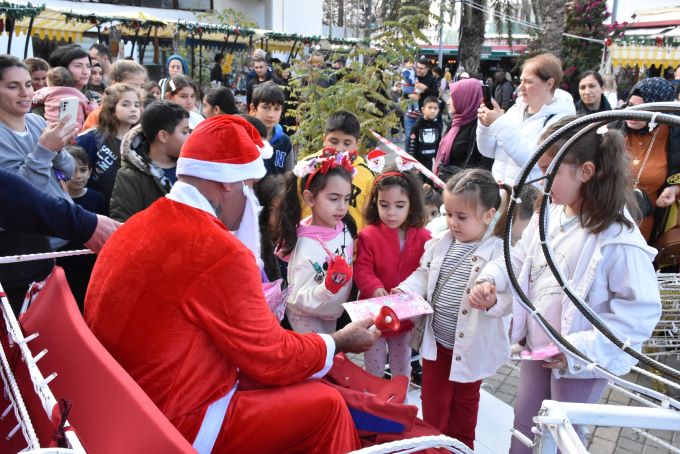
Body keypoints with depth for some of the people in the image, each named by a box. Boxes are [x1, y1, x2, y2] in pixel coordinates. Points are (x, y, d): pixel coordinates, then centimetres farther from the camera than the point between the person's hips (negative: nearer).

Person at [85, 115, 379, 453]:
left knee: (294, 385, 20)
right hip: (176, 424, -9)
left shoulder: (140, 224, 2)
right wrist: (340, 342, 3)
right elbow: (272, 359, -13)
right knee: (327, 405, 3)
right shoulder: (221, 253, -24)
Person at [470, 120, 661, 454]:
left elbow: (642, 310, -23)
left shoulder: (619, 239, -27)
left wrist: (582, 349, -27)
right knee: (522, 424, 25)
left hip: (579, 362, -6)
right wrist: (490, 280, -11)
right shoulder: (548, 215, -4)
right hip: (536, 347, 6)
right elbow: (520, 258, 9)